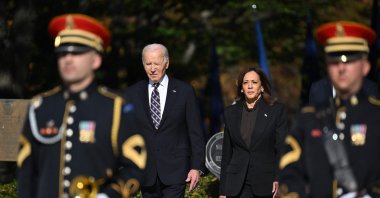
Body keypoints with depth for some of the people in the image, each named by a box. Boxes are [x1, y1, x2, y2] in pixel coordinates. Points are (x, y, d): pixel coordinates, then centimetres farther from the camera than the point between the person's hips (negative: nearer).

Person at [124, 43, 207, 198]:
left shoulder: (184, 91, 1)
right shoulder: (132, 93, 5)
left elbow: (196, 133, 2)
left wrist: (197, 167, -4)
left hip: (175, 170, -2)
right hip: (145, 172, 2)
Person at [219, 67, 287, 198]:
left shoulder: (276, 110, 1)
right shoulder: (231, 113, 9)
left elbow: (281, 148, -2)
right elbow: (227, 152, 12)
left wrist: (278, 179, -14)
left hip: (265, 181, -1)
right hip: (237, 184, 1)